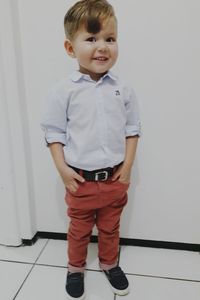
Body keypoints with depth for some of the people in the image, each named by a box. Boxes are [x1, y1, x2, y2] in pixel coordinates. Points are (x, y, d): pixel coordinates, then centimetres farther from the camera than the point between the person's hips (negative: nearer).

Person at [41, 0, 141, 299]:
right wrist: (62, 168, -11)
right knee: (79, 229, 20)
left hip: (115, 178, 2)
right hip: (80, 179, -1)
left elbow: (132, 128, 3)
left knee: (110, 228, 22)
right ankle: (75, 268, 45)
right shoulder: (64, 90, -11)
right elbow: (54, 131, -6)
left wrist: (127, 166, -3)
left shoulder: (123, 90, -4)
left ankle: (110, 264, 47)